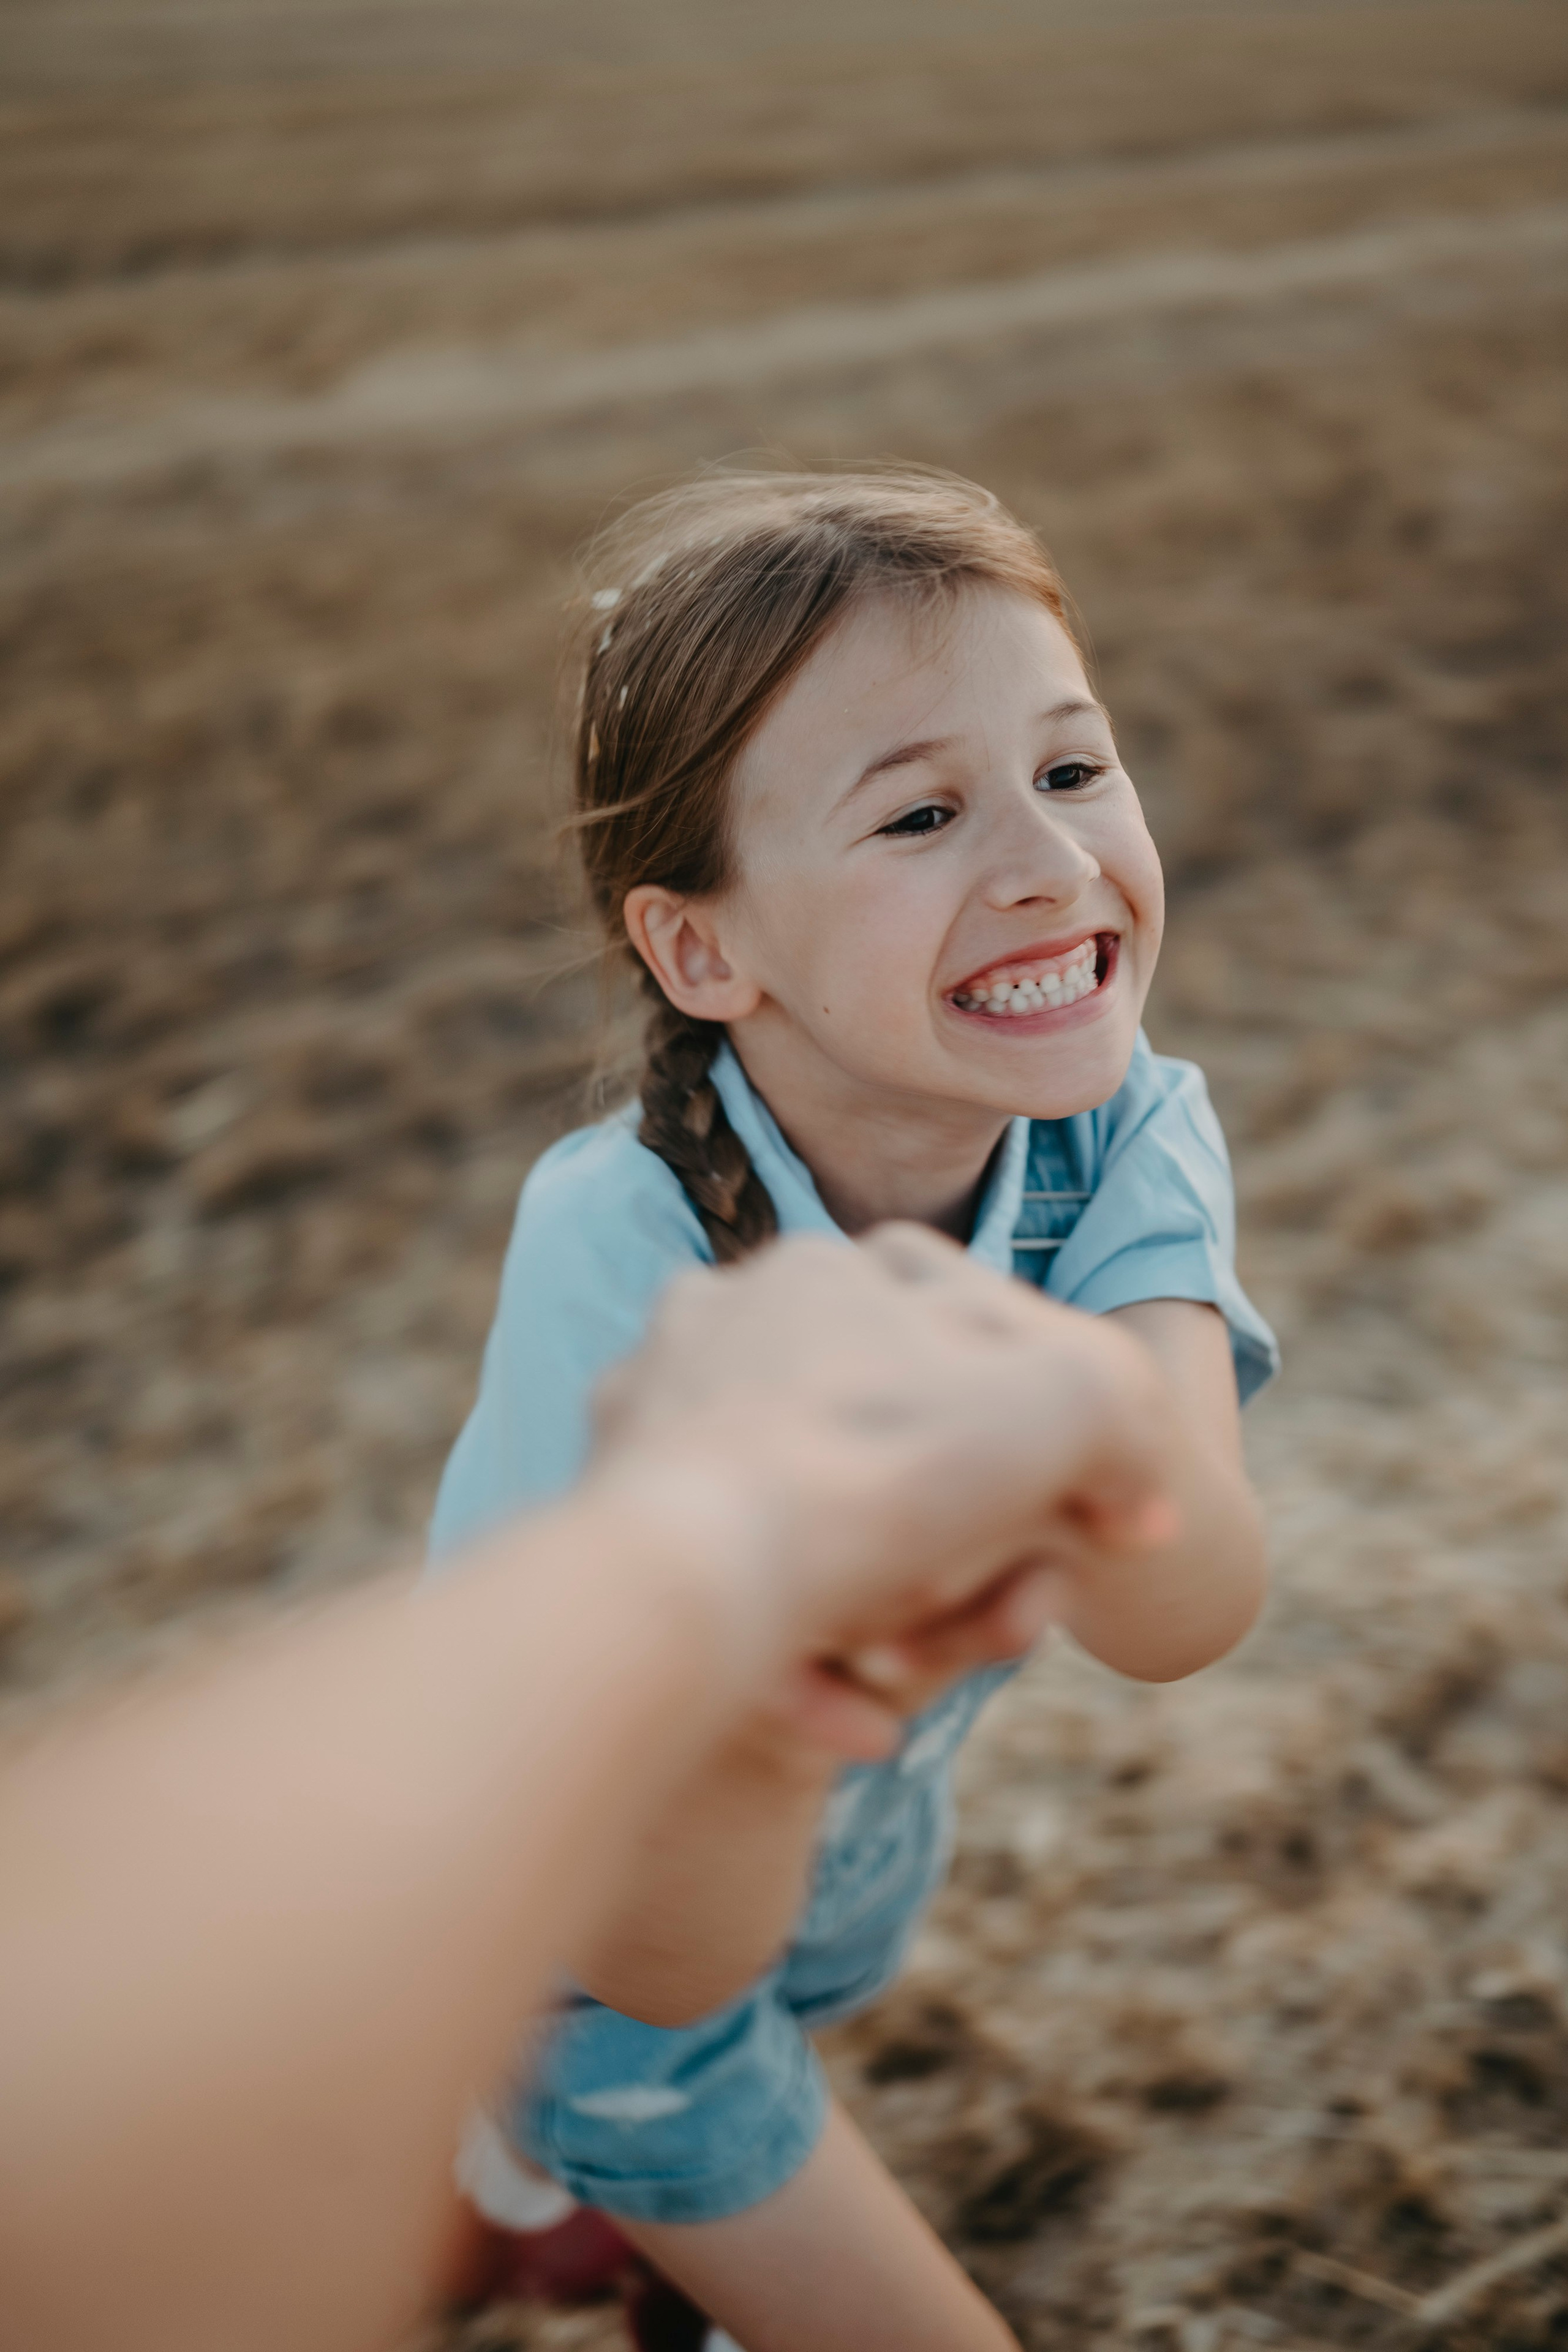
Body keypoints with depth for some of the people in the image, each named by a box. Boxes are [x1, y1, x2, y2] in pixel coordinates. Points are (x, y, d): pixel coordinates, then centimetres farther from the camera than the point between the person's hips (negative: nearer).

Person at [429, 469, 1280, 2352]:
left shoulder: (1126, 1137, -27)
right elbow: (666, 1957, -37)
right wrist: (741, 1726, -58)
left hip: (856, 1834, 5)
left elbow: (1188, 1607, -44)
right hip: (595, 1906, -4)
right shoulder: (628, 1266, -38)